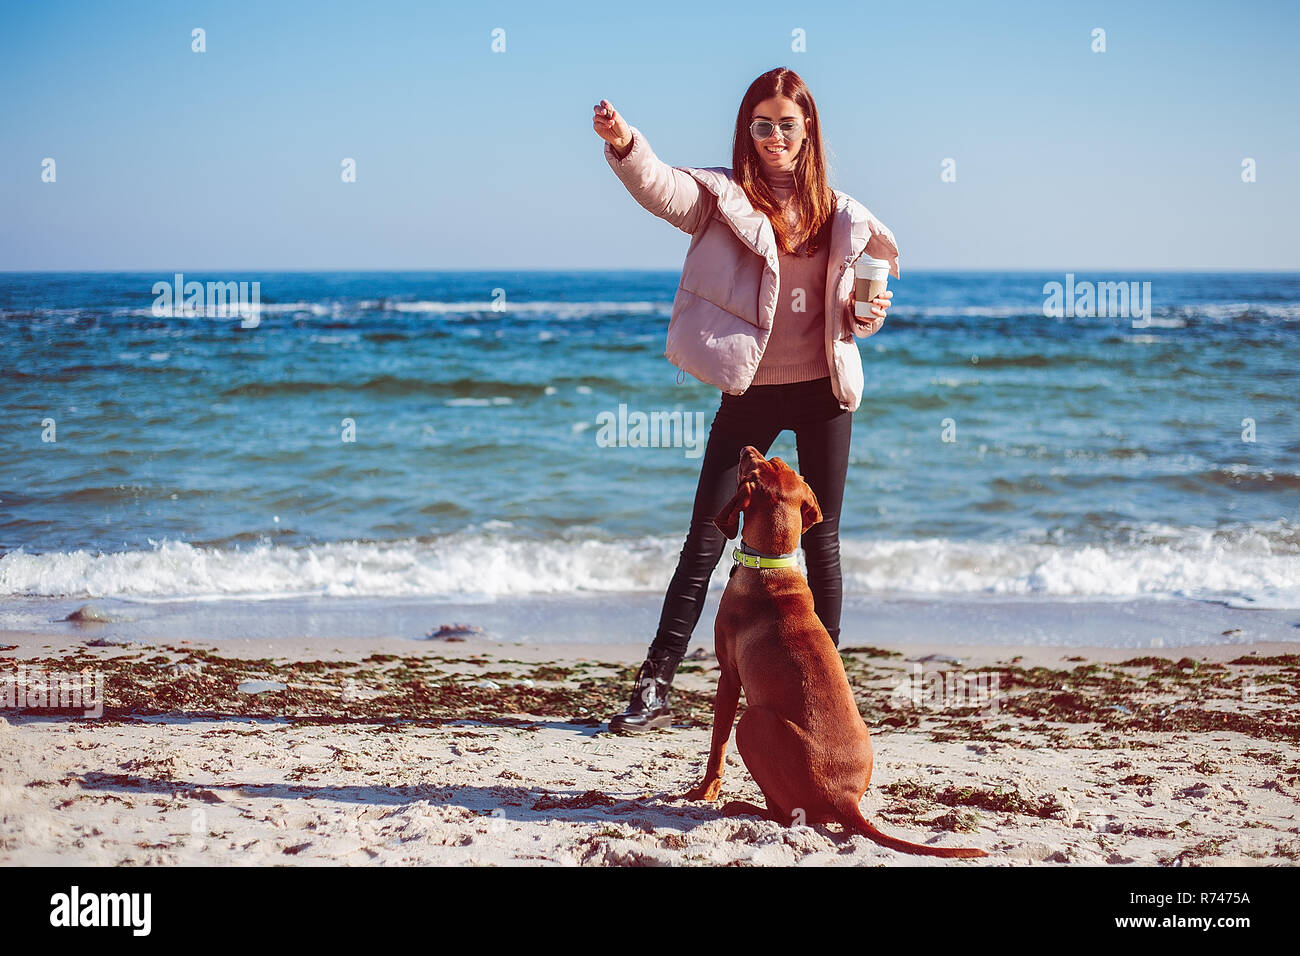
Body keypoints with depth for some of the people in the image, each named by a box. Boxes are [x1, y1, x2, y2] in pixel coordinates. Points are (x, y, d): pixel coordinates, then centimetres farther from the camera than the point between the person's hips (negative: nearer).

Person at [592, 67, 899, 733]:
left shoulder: (836, 213, 6)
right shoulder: (722, 196, -2)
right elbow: (660, 188, -22)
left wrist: (868, 314, -8)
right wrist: (623, 144, -42)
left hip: (822, 388, 2)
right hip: (750, 391, -2)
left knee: (821, 541, 8)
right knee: (705, 539, -3)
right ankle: (654, 688, 3)